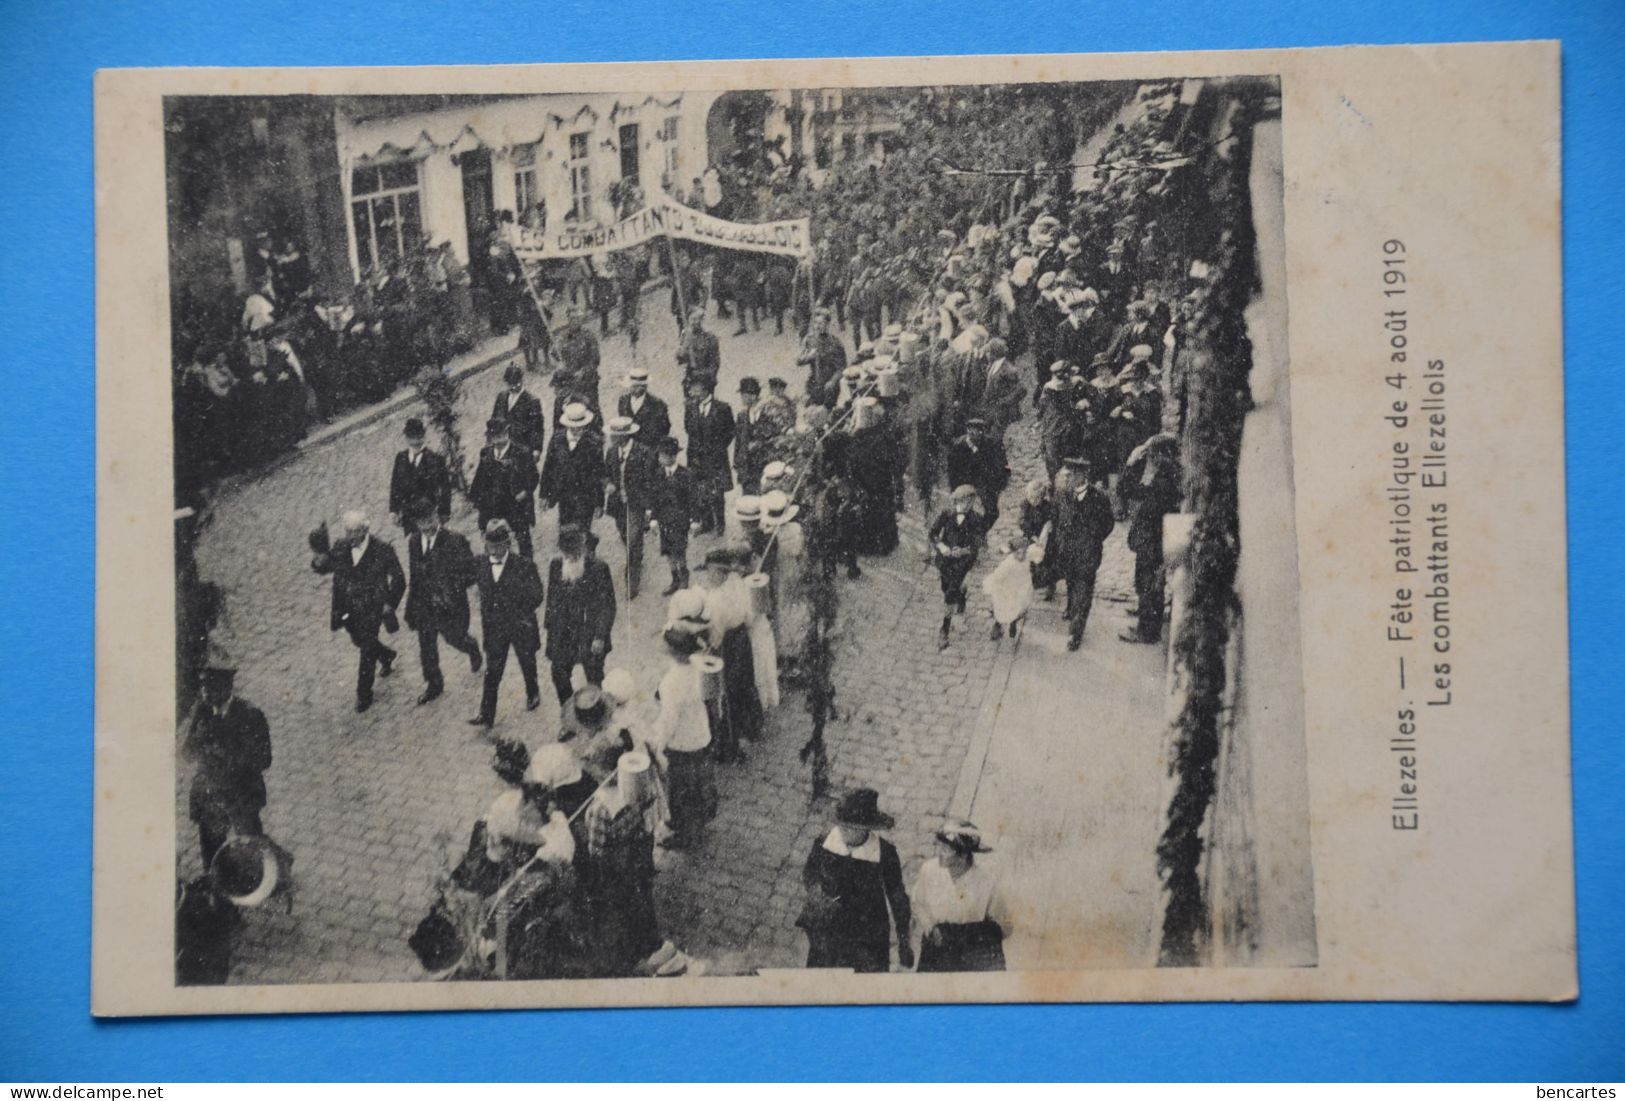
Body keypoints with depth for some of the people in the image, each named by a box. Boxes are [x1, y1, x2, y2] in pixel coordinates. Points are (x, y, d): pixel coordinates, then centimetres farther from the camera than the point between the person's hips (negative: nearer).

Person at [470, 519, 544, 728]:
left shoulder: (524, 566, -17)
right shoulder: (482, 564, -4)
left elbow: (536, 597, -12)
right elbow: (484, 594, 7)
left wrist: (521, 614, -16)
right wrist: (485, 622, 6)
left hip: (521, 625, -2)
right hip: (495, 627, 2)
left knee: (527, 664, 19)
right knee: (492, 672, 0)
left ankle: (532, 694, 46)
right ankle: (487, 715, 2)